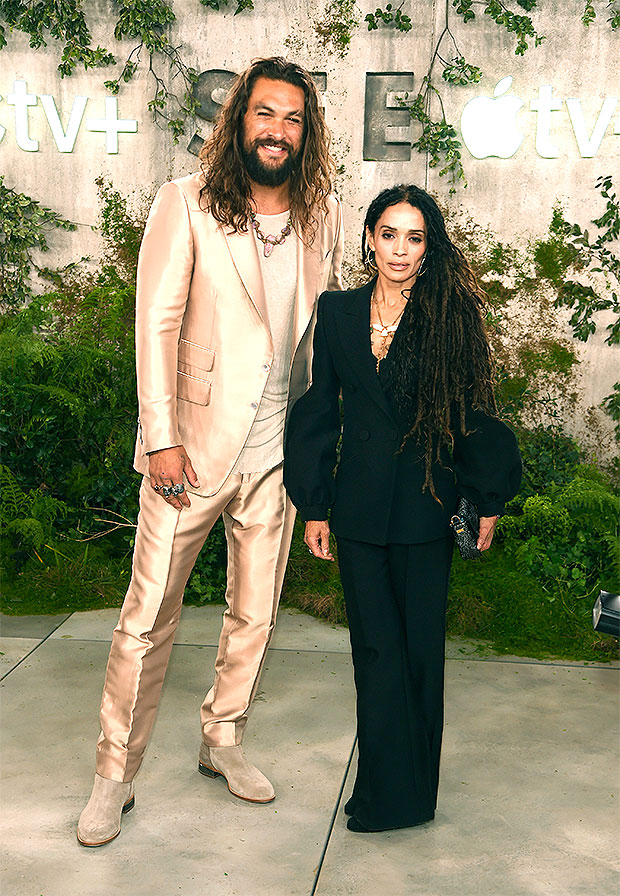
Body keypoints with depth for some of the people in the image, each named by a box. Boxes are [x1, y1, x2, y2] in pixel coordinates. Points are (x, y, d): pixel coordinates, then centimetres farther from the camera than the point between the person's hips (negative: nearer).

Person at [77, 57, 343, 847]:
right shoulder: (185, 204, -4)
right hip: (194, 444, -4)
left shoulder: (324, 217, 8)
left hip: (278, 449, 4)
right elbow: (156, 324, -8)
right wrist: (161, 438, -15)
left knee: (255, 613, 14)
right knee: (148, 617, 1)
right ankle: (114, 775, 16)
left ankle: (222, 740, 34)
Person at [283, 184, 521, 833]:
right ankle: (390, 791, 17)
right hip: (360, 507, 2)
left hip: (426, 506, -2)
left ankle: (408, 789, 21)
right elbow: (320, 409, 9)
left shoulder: (450, 315, -2)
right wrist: (313, 505, 7)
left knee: (419, 645, 5)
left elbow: (472, 409, 2)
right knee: (375, 646, 4)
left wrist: (489, 498, 1)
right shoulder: (338, 312, 7)